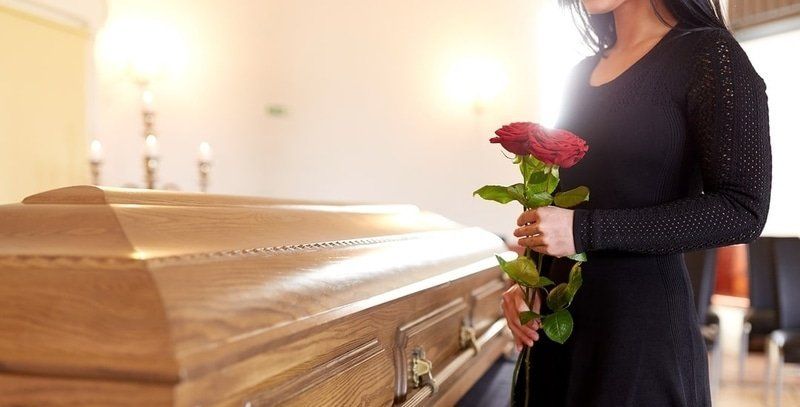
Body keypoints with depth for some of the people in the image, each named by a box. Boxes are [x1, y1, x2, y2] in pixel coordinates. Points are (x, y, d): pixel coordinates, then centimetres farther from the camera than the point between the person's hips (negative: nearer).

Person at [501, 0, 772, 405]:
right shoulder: (582, 73, 11)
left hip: (643, 312, -6)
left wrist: (587, 230, -20)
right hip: (556, 310, 6)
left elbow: (743, 211, -15)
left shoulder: (707, 54, -8)